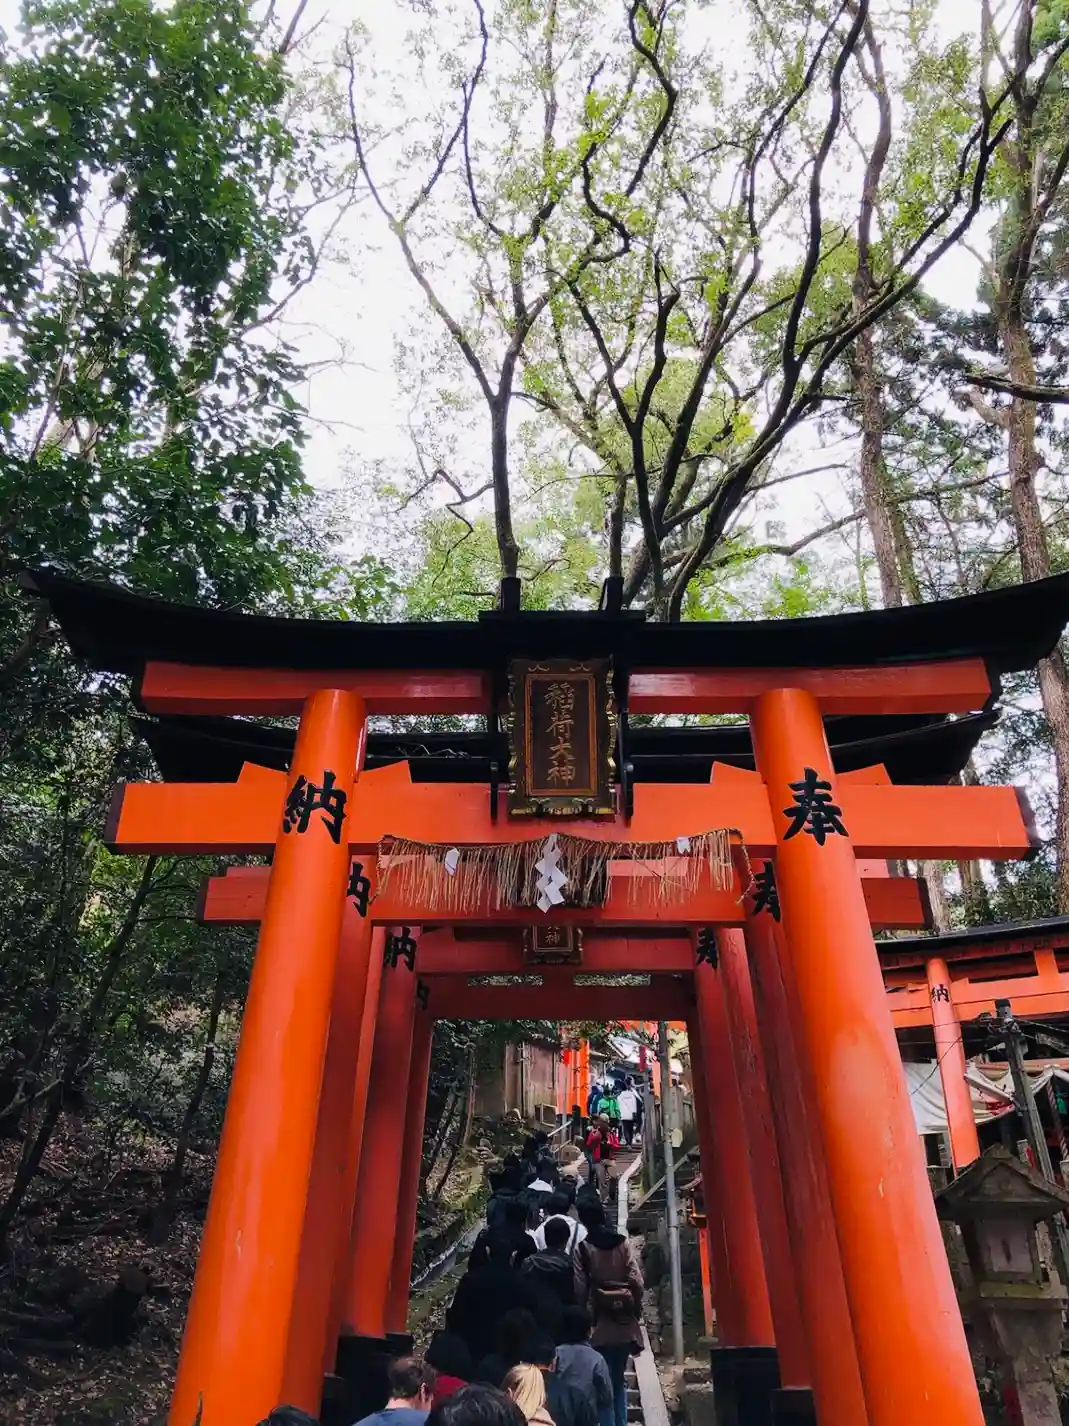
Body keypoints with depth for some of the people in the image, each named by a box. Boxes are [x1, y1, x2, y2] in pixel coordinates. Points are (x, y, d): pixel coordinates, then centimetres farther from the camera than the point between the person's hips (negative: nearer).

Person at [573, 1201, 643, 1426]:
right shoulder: (623, 1244, -1)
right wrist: (635, 1311, 9)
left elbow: (579, 1290, -12)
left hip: (599, 1326, -3)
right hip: (624, 1324, 3)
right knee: (618, 1380, 20)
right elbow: (637, 1282, -4)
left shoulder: (582, 1249, -8)